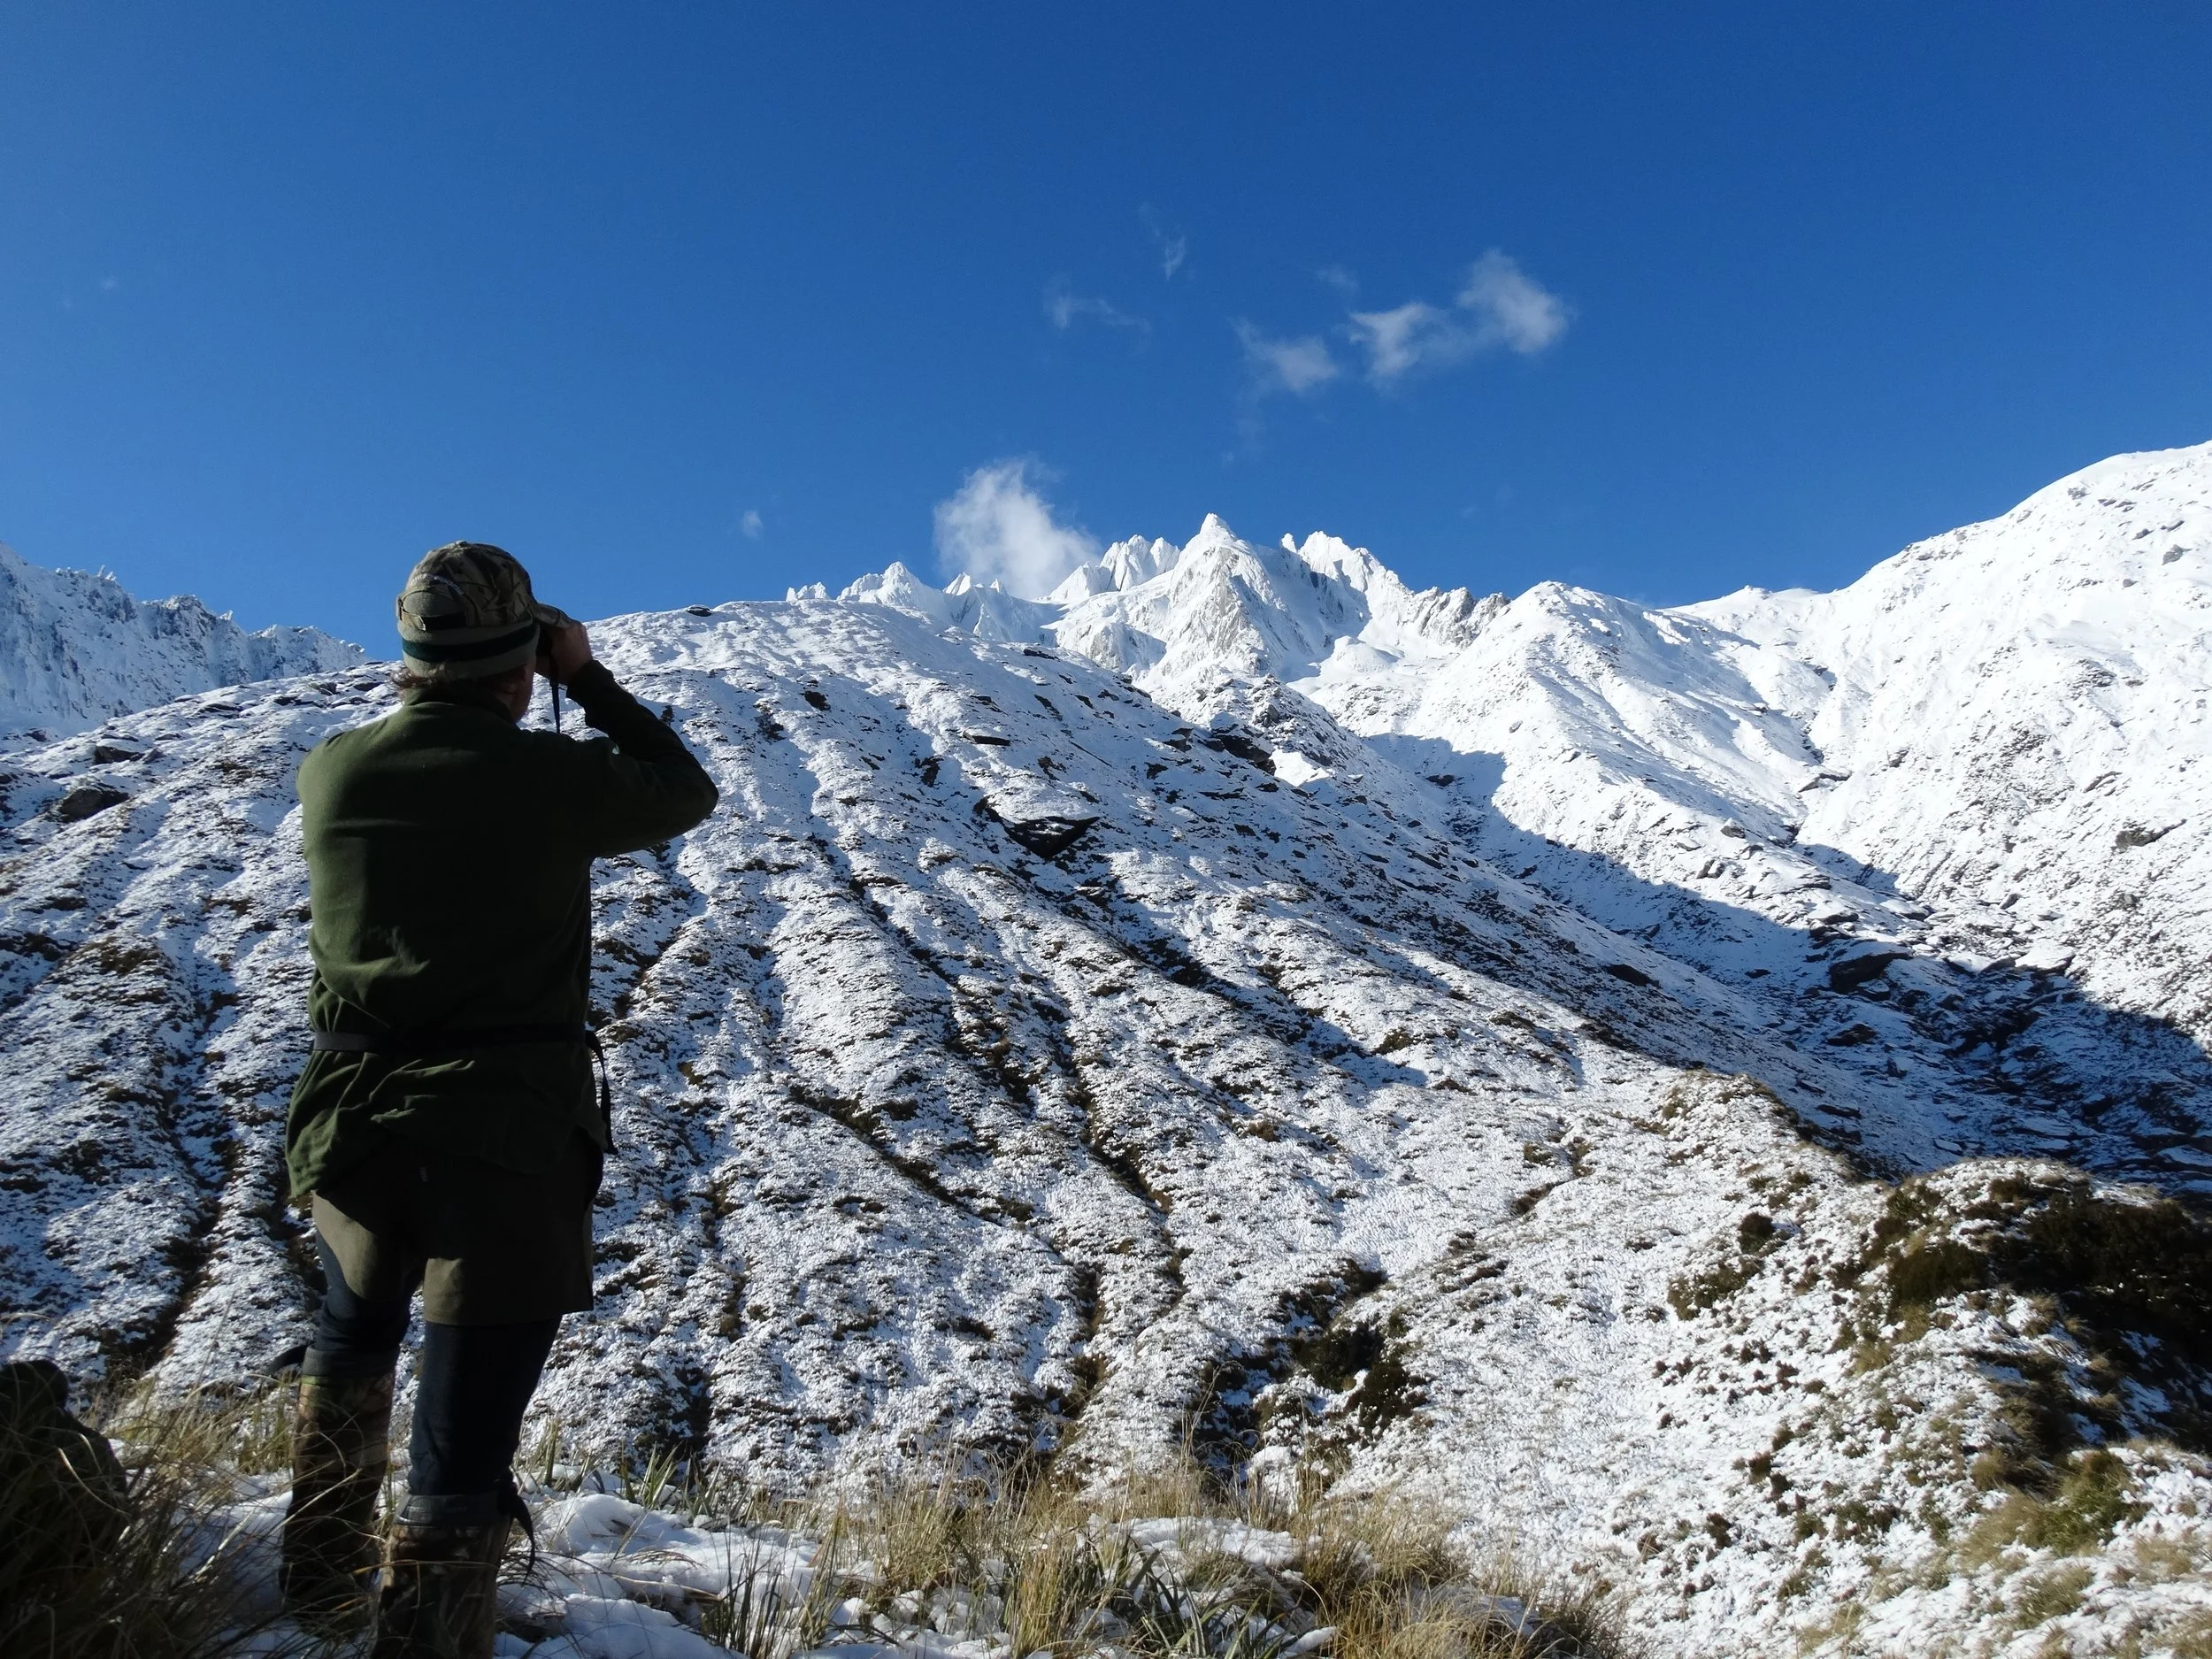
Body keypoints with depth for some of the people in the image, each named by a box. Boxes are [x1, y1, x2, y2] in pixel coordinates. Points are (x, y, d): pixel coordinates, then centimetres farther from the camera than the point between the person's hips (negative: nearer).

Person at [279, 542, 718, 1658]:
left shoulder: (329, 772, -2)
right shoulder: (551, 781, -14)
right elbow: (686, 794, 5)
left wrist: (440, 685, 19)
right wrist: (588, 680, 9)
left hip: (352, 1134, 6)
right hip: (510, 1148, -5)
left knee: (351, 1347, 34)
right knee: (462, 1453, 1)